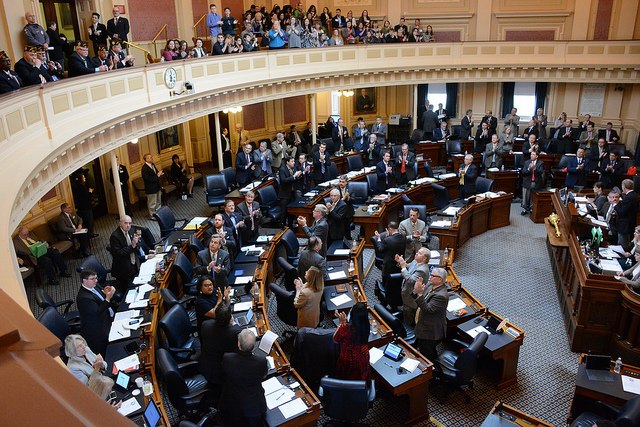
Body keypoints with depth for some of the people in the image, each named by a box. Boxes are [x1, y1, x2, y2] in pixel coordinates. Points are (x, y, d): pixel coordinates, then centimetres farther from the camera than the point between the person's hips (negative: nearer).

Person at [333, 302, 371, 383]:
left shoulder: (345, 327, -35)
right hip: (363, 360, 4)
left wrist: (341, 323, -12)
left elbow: (335, 340, -14)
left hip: (348, 361, -4)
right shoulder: (366, 326, -20)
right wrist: (346, 321, -1)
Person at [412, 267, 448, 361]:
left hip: (430, 334, -10)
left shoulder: (441, 295, -26)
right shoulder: (431, 287, 4)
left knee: (427, 357, 2)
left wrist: (420, 294, -38)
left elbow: (428, 309, -31)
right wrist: (416, 290, -8)